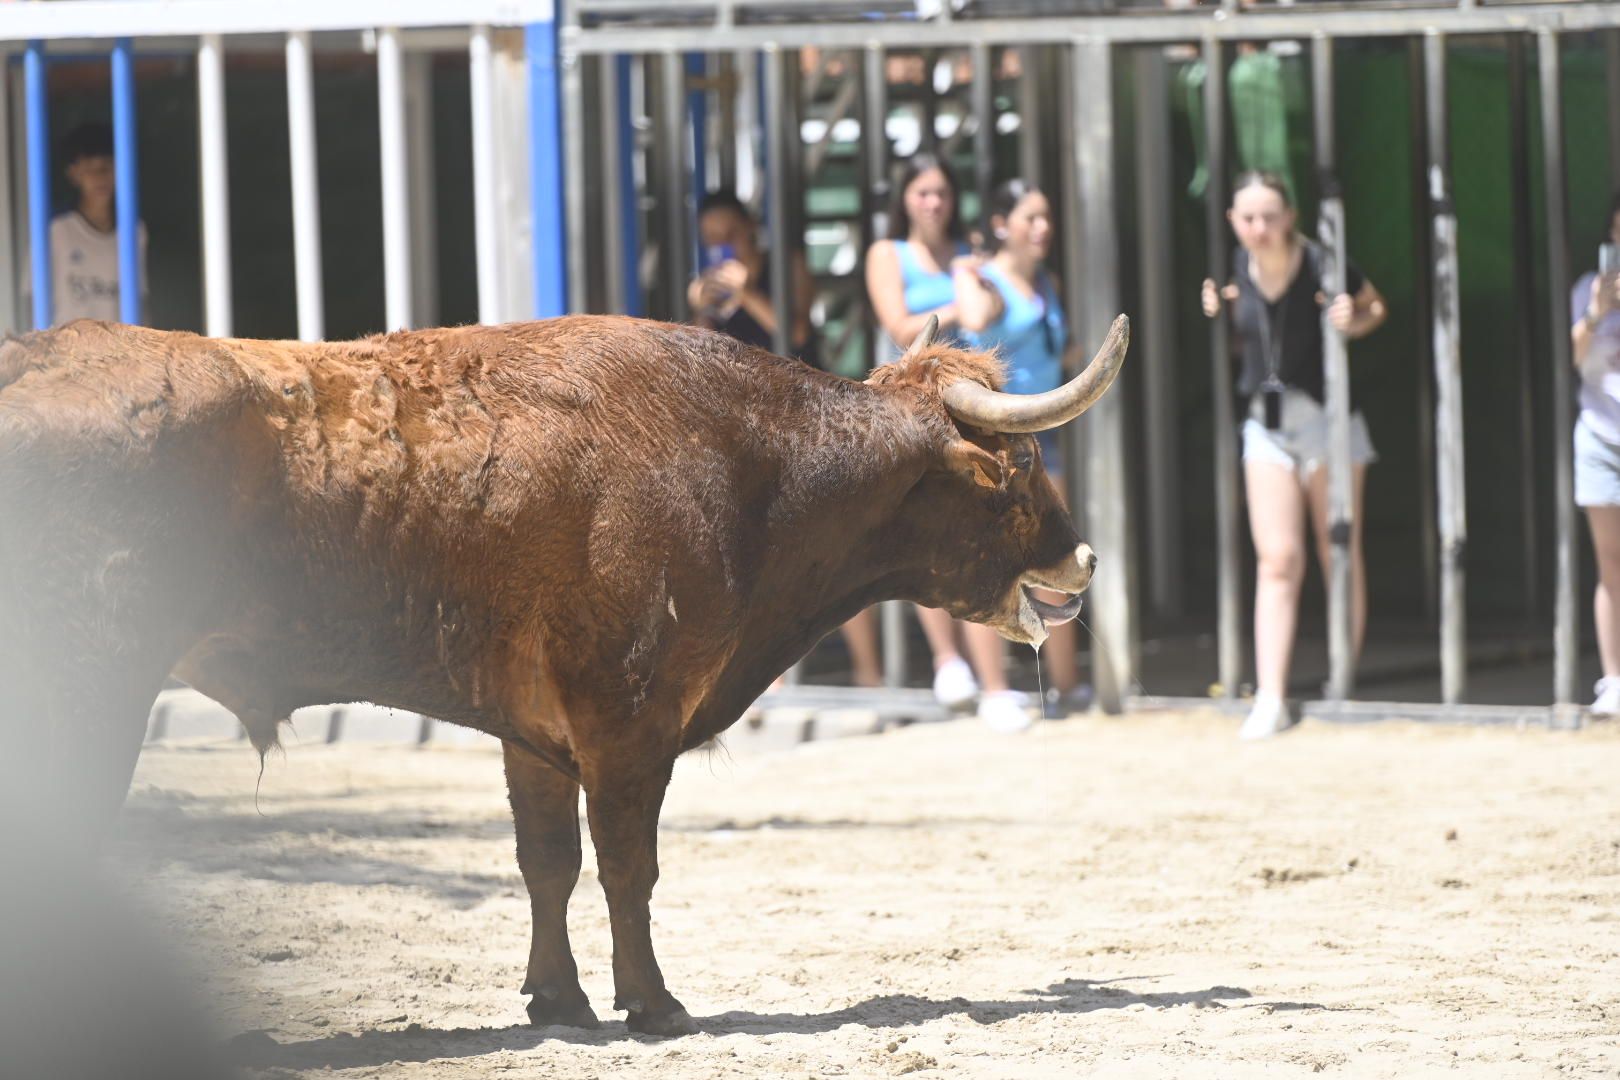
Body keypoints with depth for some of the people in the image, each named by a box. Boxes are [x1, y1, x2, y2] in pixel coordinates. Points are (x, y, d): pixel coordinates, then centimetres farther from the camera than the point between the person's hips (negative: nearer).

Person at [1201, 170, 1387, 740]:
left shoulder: (1320, 265, -13)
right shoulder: (1240, 268, -1)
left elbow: (1376, 307, 3)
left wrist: (1352, 321, -18)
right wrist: (1220, 314, -4)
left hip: (1327, 415, -3)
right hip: (1266, 420, 3)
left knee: (1339, 555, 4)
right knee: (1278, 560, -3)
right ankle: (1270, 698, -6)